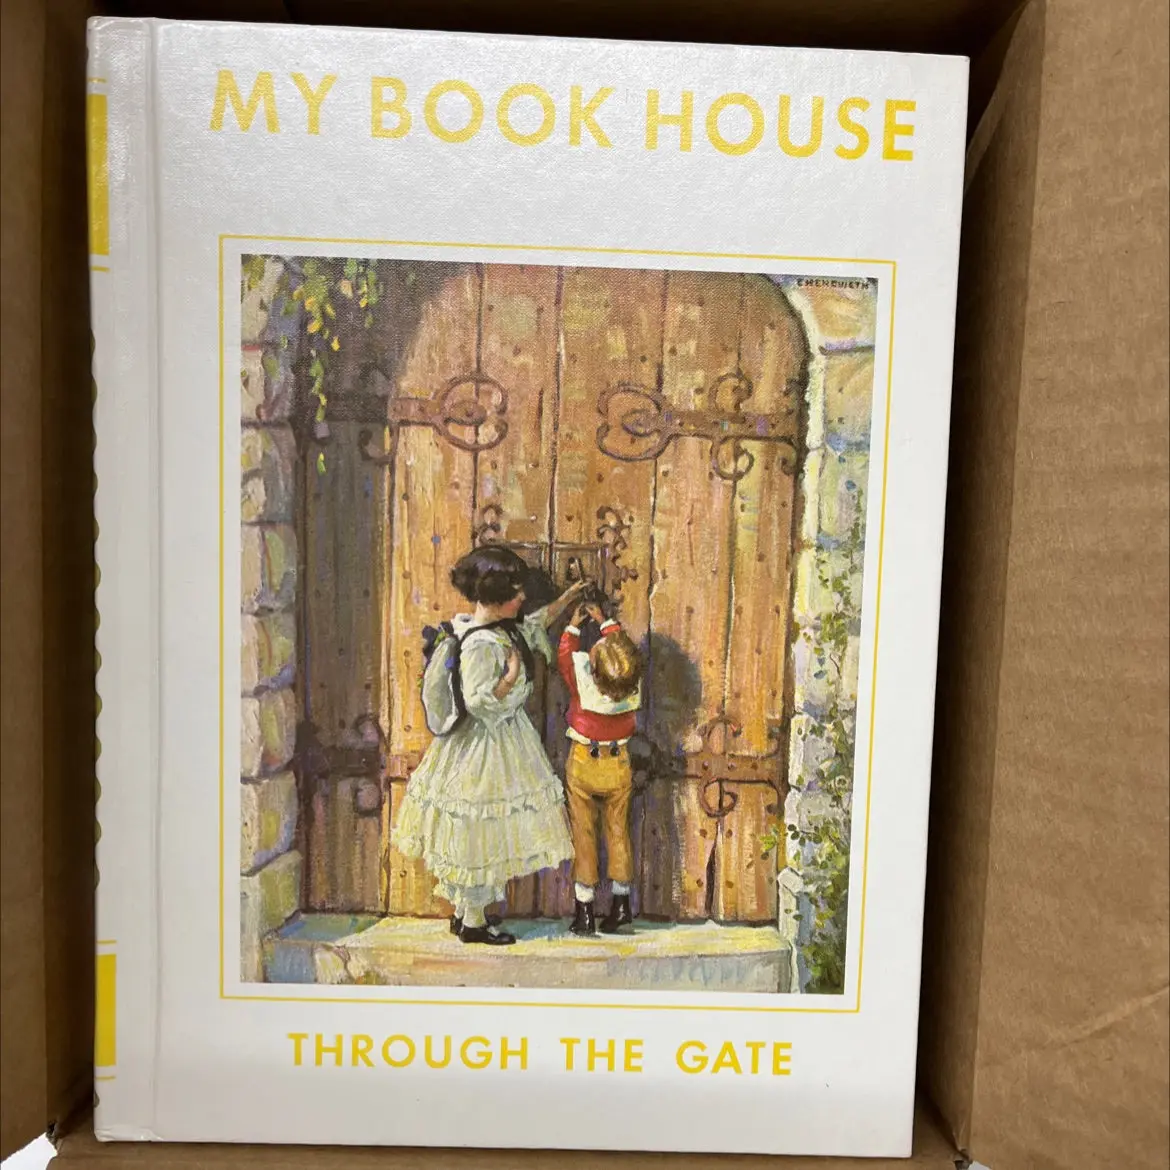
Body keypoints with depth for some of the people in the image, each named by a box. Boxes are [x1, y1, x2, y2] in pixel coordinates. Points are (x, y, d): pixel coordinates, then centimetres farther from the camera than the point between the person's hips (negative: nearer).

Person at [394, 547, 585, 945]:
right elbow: (477, 701, -26)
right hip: (487, 746, -10)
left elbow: (533, 626, 21)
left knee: (482, 834, 20)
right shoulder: (480, 644, -26)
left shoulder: (501, 626, 2)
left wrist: (565, 600, 18)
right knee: (481, 835, 5)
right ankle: (473, 922, 21)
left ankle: (465, 909, 34)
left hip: (502, 737, 10)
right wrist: (511, 677, -27)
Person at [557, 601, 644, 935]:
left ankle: (584, 911, 12)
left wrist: (574, 625, 14)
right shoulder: (635, 679, -17)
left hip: (583, 764, -2)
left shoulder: (582, 673, -24)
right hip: (619, 764, 2)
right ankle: (621, 904, 19)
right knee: (618, 831, 15)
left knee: (583, 833, 7)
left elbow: (565, 654, 0)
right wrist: (603, 620, 18)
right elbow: (620, 639, 5)